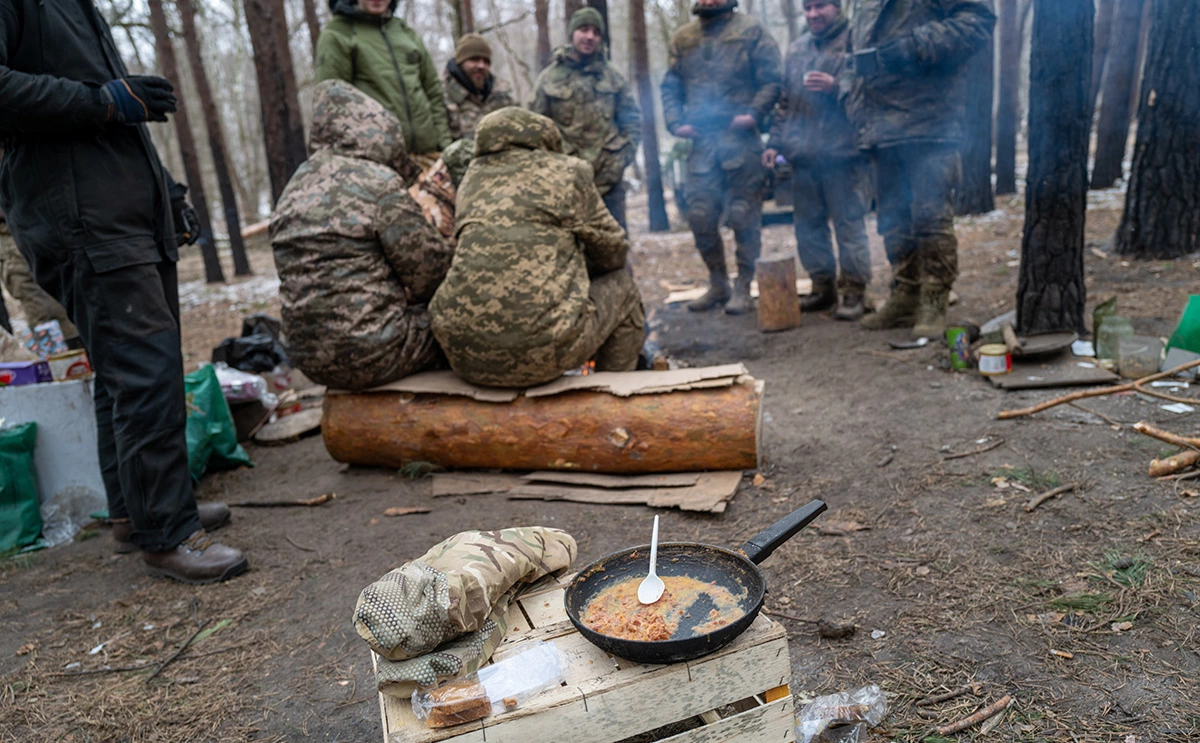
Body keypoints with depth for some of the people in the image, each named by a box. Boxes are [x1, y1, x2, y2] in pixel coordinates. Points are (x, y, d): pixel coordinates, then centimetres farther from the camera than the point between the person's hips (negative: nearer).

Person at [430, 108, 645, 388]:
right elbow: (612, 252, 15)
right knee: (621, 287, 22)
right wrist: (576, 265, 35)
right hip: (541, 355, -5)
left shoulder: (473, 178, 18)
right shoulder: (567, 172, 6)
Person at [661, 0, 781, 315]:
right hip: (701, 139, 4)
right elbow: (670, 87, 16)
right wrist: (675, 122, 0)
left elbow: (772, 79, -1)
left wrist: (754, 113, -14)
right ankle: (717, 284, 17)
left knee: (743, 215, 0)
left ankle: (743, 288, 10)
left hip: (740, 137, -3)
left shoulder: (750, 30, 4)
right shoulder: (682, 38, 14)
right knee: (699, 215, 2)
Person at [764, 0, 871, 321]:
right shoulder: (797, 49, 19)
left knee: (849, 223, -3)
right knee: (807, 225, 10)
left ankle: (854, 292, 5)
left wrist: (836, 86, -20)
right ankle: (823, 287, 21)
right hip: (803, 155, 7)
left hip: (843, 153, -6)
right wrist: (775, 142, 19)